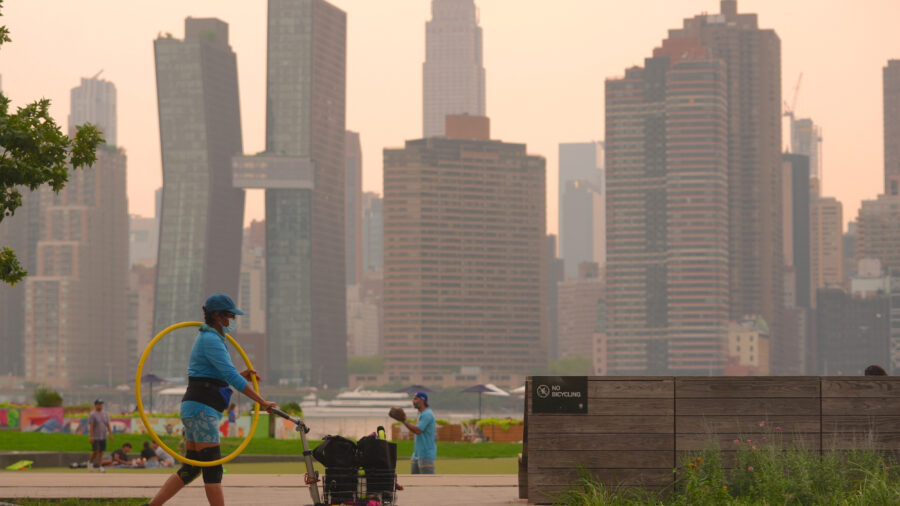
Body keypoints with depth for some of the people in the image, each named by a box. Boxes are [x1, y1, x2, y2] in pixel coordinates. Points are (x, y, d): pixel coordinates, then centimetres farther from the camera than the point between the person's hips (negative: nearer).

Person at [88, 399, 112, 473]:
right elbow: (91, 426, -12)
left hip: (103, 437, 5)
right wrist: (91, 436, -19)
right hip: (95, 437, -5)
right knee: (95, 451, -9)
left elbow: (108, 425, 11)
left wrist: (110, 434, 3)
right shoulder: (92, 414, -7)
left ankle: (100, 467, 6)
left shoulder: (105, 414, 11)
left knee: (101, 452, 4)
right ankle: (90, 462, 17)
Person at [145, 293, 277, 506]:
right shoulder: (211, 340, -12)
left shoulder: (208, 338, 21)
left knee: (190, 468, 10)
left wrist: (242, 376, 8)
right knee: (213, 468, -9)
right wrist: (262, 402, -21)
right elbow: (231, 376, -20)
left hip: (194, 409, 10)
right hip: (202, 410, -10)